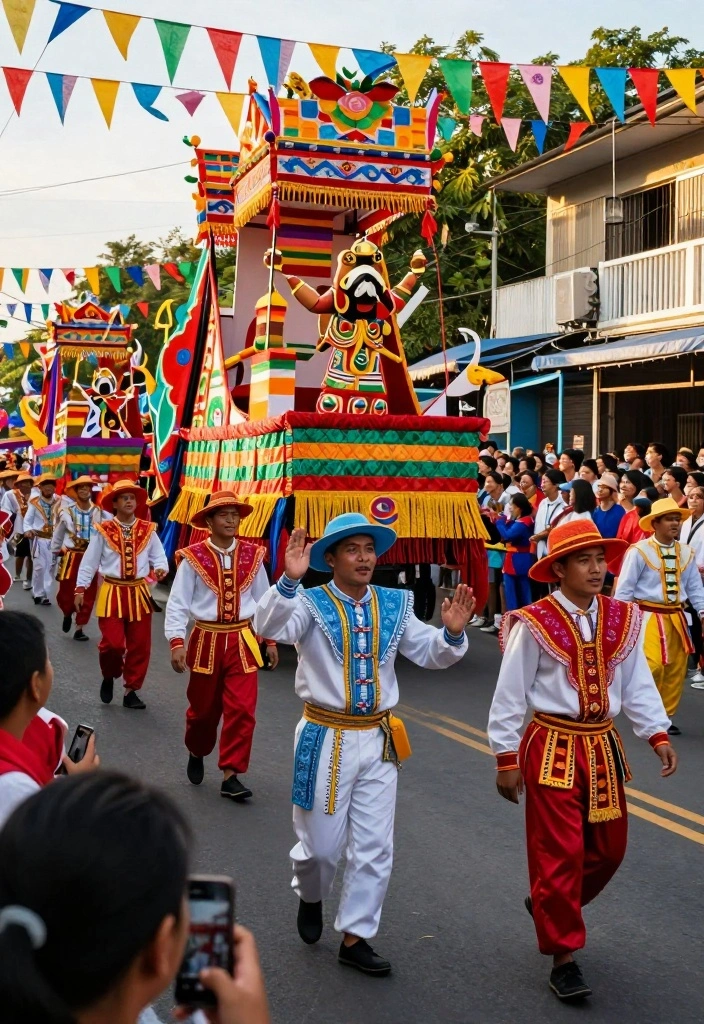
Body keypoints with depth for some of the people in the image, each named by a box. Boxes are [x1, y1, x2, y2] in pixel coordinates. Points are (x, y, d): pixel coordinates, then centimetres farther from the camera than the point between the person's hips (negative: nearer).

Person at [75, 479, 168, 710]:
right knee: (113, 642, -9)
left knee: (139, 645, 5)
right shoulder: (103, 531, -4)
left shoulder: (148, 530, 2)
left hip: (139, 593, 3)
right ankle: (109, 677, 23)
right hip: (112, 592, -3)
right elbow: (89, 562, 0)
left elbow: (158, 556, 5)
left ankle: (130, 691, 19)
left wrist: (160, 568, -17)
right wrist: (80, 589, -2)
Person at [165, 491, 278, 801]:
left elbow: (264, 600, 10)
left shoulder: (252, 555, 1)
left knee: (242, 709, -6)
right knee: (203, 708, 13)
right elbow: (177, 604, -8)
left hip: (242, 641, 2)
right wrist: (177, 642, -18)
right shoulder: (193, 558, -8)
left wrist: (270, 640, 10)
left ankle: (230, 776, 3)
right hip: (207, 640, -1)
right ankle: (196, 754, 42)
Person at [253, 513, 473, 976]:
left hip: (379, 739, 4)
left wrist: (452, 632, -17)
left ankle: (355, 937, 24)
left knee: (375, 848, 8)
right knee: (322, 843, 10)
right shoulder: (310, 602, -9)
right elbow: (270, 627, -28)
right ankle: (311, 898, 43)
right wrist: (289, 581, -44)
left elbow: (431, 654, 4)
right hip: (326, 738, -4)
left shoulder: (394, 604, 4)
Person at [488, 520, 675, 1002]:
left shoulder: (623, 619, 1)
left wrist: (658, 734, 0)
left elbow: (638, 684, 9)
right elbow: (510, 695, -9)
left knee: (609, 848, 15)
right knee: (560, 851, 0)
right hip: (552, 749, -6)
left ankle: (548, 905, 40)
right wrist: (507, 757, -7)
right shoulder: (534, 624, -14)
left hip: (603, 746, 6)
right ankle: (564, 957, 13)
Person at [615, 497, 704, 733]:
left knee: (676, 669, 9)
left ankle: (665, 716, 23)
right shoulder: (639, 551, -9)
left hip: (676, 618, 6)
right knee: (653, 665, -16)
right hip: (648, 616, -6)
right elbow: (624, 589, -6)